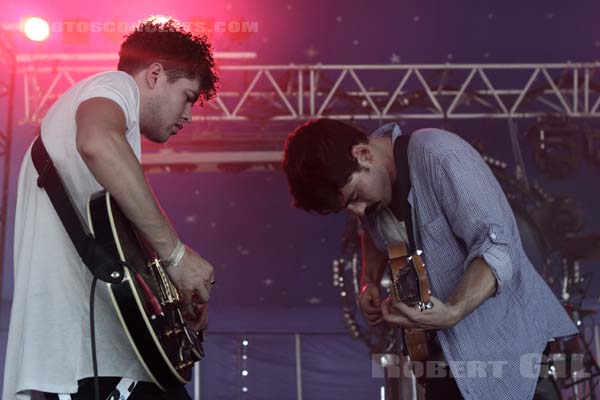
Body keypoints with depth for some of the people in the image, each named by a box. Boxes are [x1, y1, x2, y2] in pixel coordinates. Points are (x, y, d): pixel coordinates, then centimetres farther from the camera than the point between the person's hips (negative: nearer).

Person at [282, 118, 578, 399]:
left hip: (504, 335, -7)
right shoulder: (365, 186, 0)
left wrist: (452, 312, -42)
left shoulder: (439, 157, -24)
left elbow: (497, 246, -29)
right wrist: (370, 282, 4)